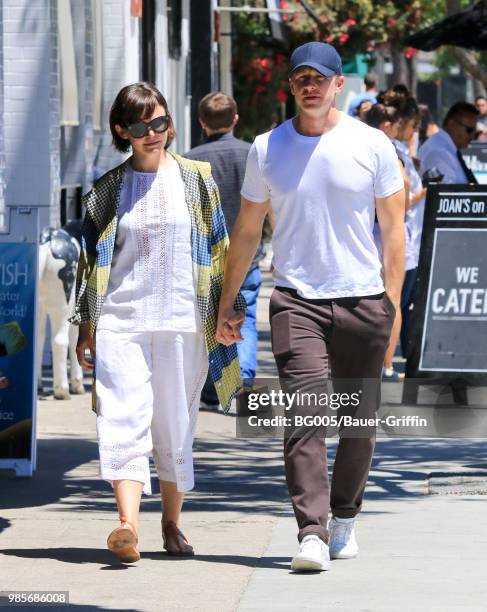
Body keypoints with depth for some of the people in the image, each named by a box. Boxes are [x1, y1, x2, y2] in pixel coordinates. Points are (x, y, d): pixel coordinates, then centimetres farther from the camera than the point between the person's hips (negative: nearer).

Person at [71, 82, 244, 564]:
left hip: (183, 324, 0)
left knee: (176, 427, 5)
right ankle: (127, 526, -24)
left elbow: (218, 250, 10)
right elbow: (90, 261, 11)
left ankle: (171, 523, 21)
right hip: (120, 321, 0)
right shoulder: (108, 189, 9)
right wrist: (85, 327, 7)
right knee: (124, 424, -14)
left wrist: (226, 315, 5)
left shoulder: (195, 179, 8)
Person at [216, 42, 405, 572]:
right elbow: (246, 232, 14)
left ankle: (344, 518, 26)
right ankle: (312, 533, -20)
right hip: (296, 301, 0)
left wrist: (392, 302, -3)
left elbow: (393, 228, 5)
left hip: (363, 299, 0)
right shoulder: (267, 149, 6)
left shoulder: (371, 145, 2)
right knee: (305, 413, -14)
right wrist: (226, 305, 12)